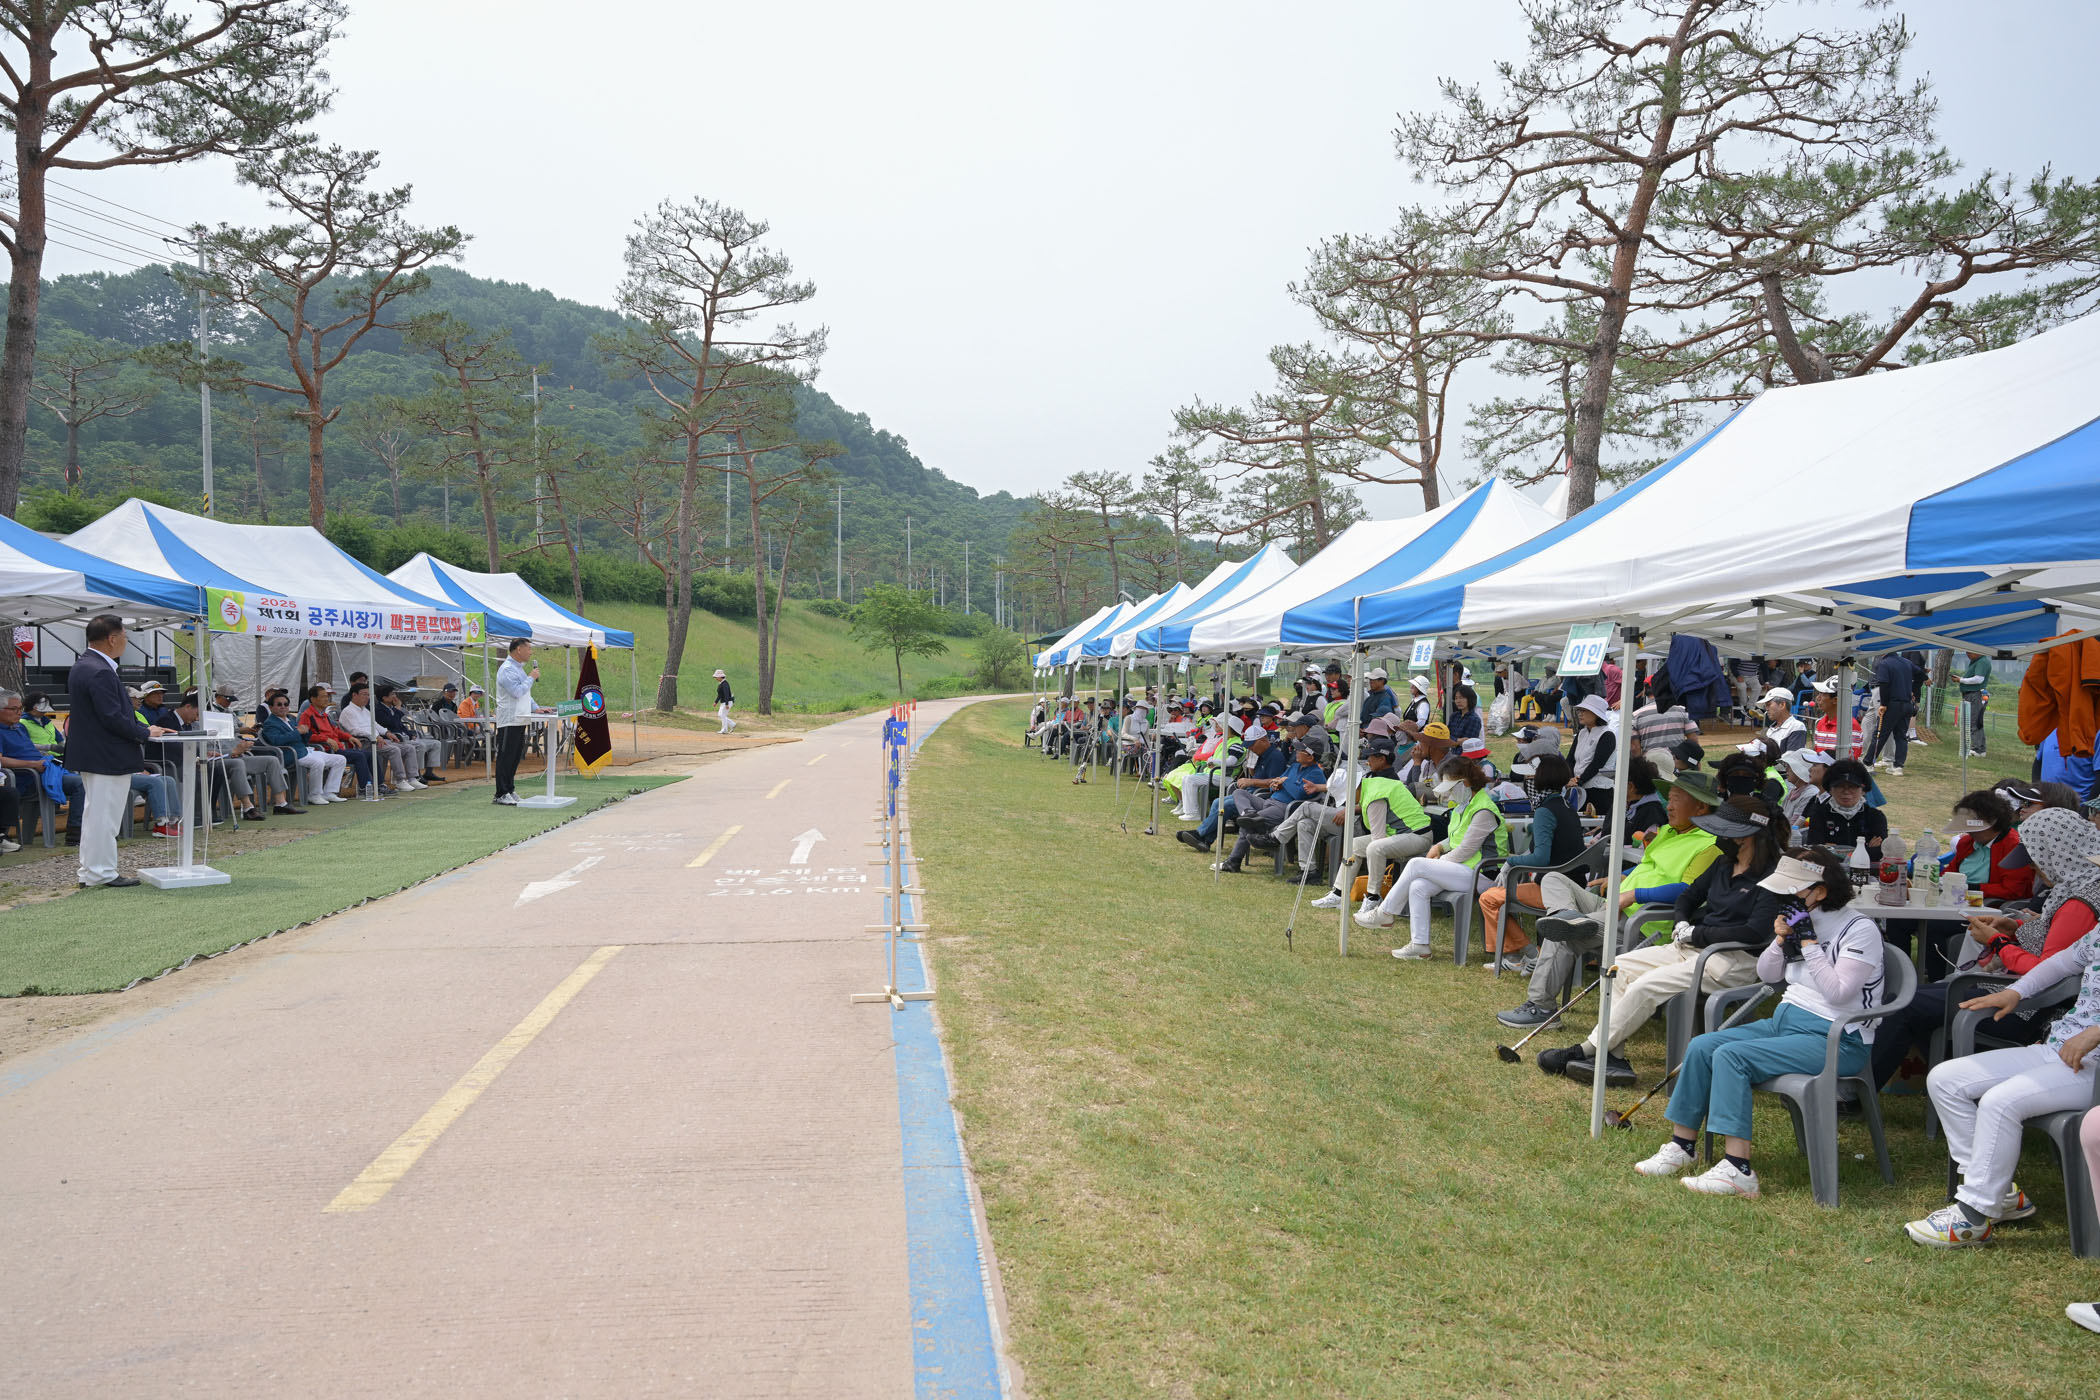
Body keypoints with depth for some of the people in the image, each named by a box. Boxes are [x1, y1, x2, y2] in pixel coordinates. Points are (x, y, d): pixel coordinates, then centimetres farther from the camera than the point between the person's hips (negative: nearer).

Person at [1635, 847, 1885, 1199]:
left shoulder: (1860, 930, -11)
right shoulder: (1802, 920, 10)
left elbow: (1838, 993, -21)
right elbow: (1767, 975, 17)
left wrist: (1809, 943, -18)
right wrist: (1781, 939, -1)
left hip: (1836, 1041, -8)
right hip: (1786, 1020, 8)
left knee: (1732, 1055, -27)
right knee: (1702, 1046, -9)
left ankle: (1738, 1171, -29)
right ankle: (1681, 1146, -1)